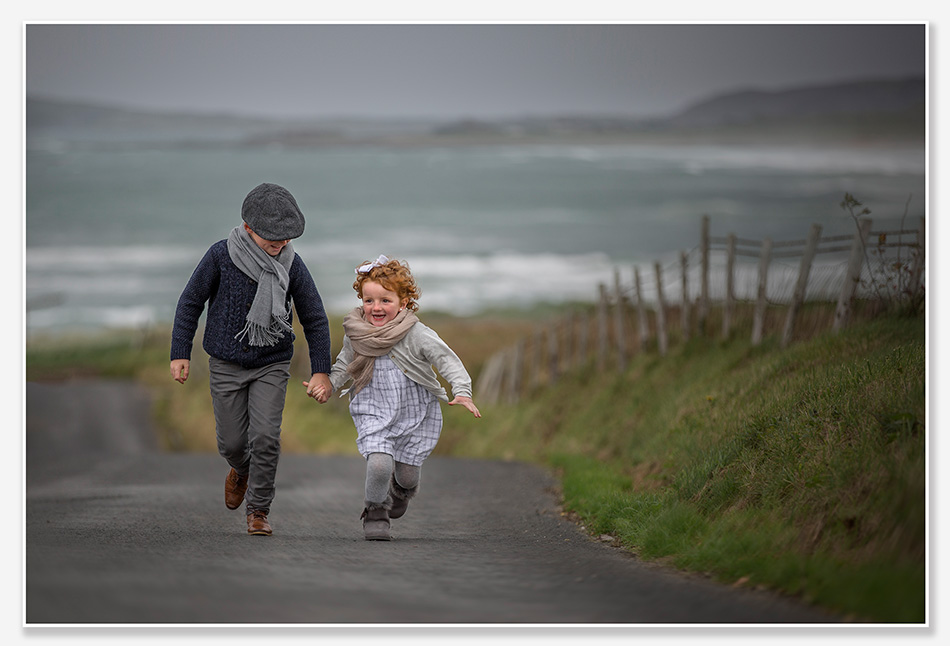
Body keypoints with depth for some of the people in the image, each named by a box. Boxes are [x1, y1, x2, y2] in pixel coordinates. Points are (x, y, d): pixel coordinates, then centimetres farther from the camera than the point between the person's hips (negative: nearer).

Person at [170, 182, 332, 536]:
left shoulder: (292, 265, -9)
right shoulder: (222, 255, -13)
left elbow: (315, 318, 0)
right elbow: (191, 302, -3)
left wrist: (321, 370, -3)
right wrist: (180, 353, -5)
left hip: (272, 365, 0)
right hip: (227, 365, 0)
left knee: (265, 437, -13)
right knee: (231, 442, 4)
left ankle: (258, 511, 1)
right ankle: (242, 469, 41)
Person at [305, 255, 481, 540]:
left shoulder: (416, 334, -18)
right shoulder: (355, 334, -7)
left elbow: (448, 360, -15)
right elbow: (343, 365, 12)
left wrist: (462, 392, -29)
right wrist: (327, 385, -4)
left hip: (415, 413, -1)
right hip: (374, 413, 1)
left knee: (407, 473, 9)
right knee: (379, 464, -21)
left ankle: (403, 489, 50)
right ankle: (375, 512, 8)